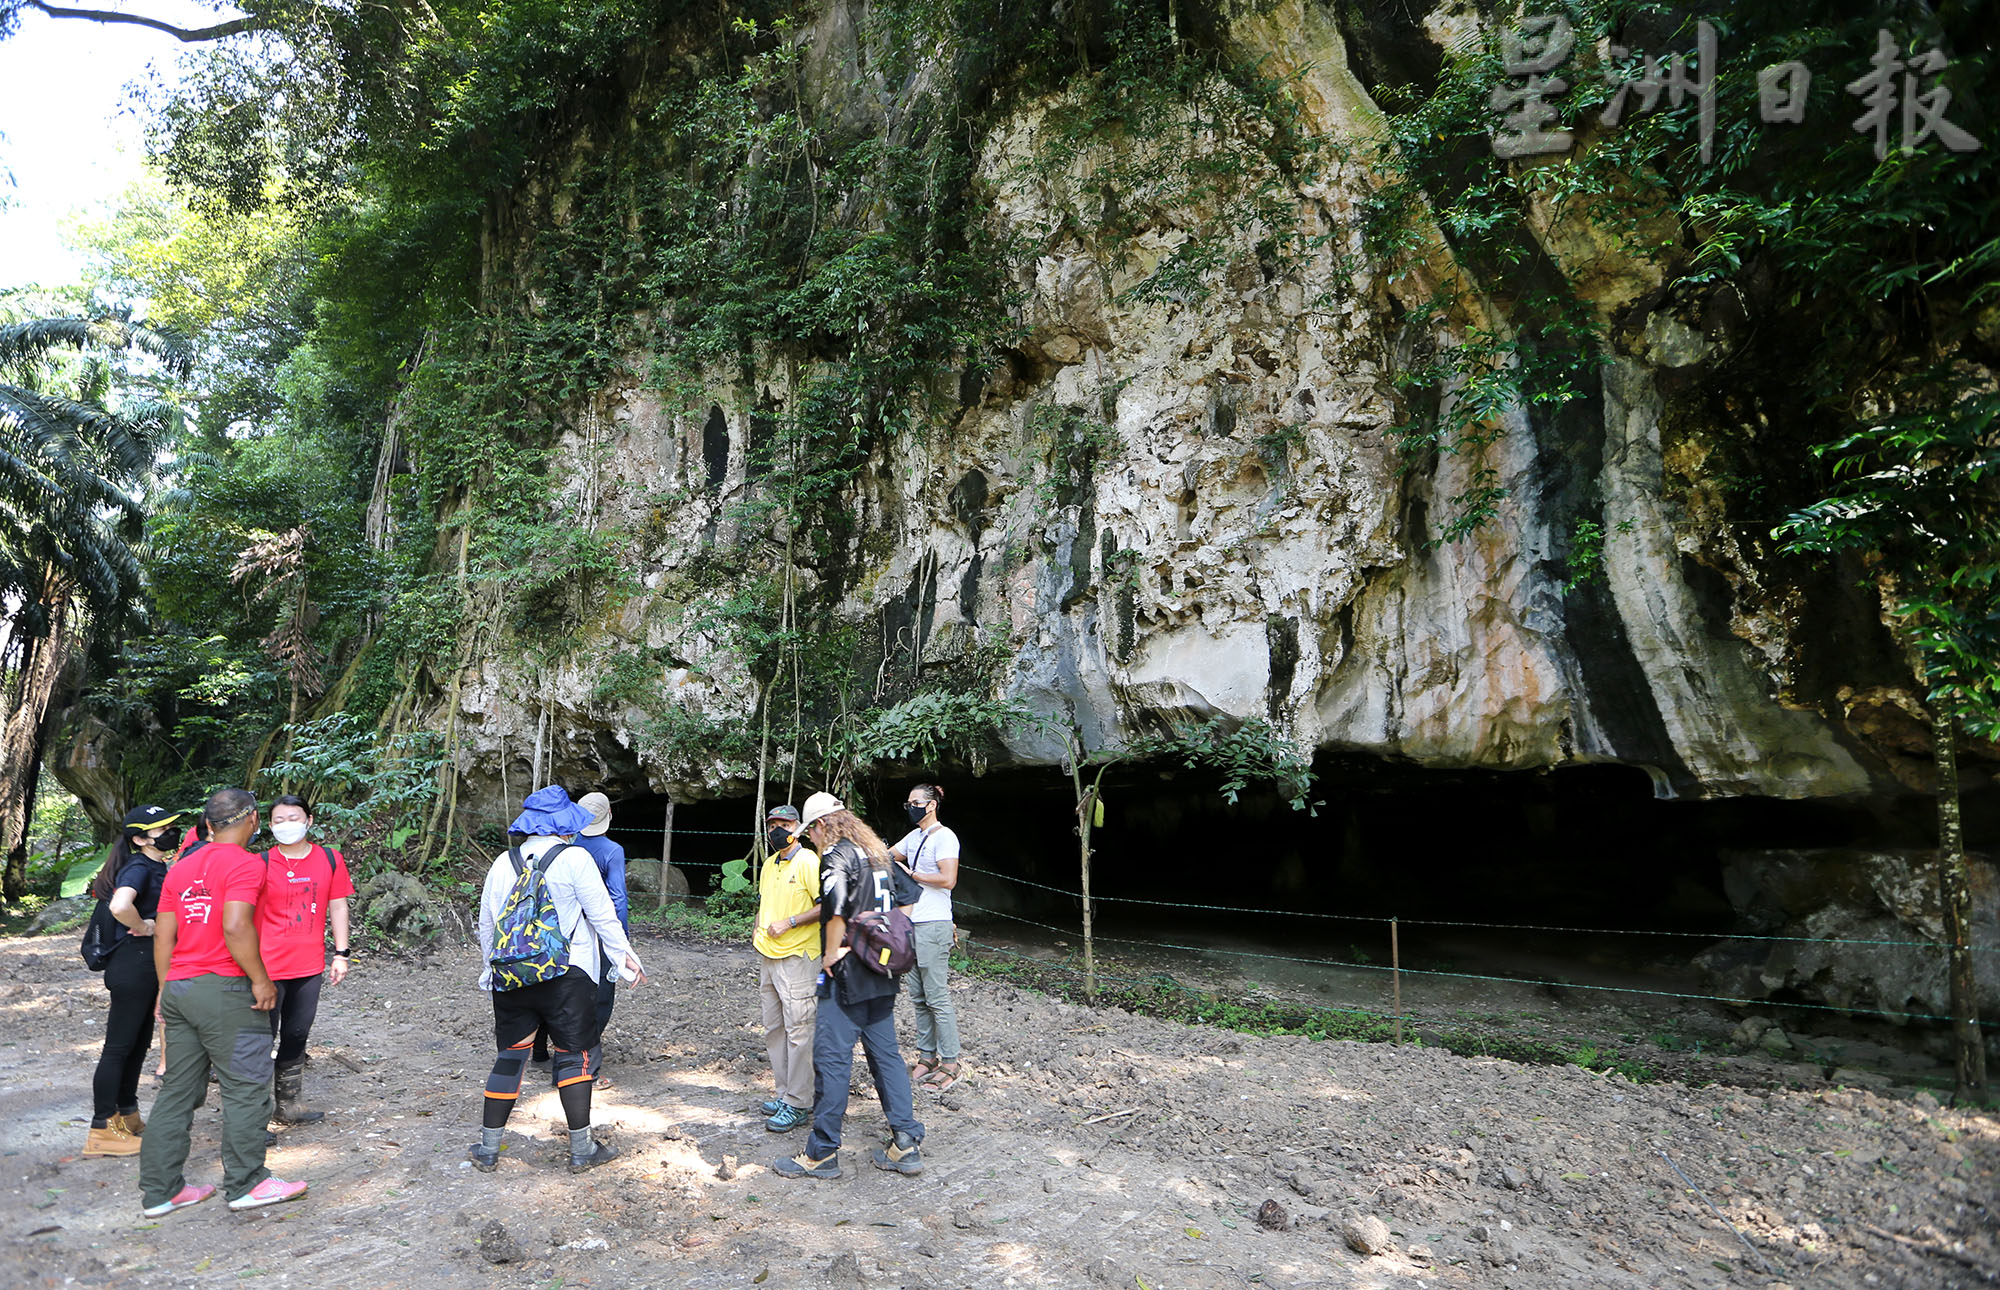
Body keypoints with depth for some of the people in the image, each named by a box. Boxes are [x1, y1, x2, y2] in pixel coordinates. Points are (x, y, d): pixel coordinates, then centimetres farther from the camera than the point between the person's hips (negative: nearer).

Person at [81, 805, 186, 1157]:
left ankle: (127, 1117, 29)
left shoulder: (157, 867, 12)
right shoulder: (138, 868, -17)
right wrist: (142, 927, -21)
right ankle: (101, 1131, 6)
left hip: (148, 966, 10)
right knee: (119, 1046, -2)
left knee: (139, 1043, 17)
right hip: (132, 965, -10)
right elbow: (120, 906, -36)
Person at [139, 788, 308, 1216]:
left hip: (178, 989, 8)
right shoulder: (245, 863, -12)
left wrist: (166, 988, 23)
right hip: (224, 989, -8)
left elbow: (162, 936, 14)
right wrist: (260, 980, -15)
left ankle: (160, 1190, 21)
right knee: (246, 1087, 3)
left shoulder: (181, 867, 13)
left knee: (179, 1090, 15)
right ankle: (245, 1184, 11)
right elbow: (235, 927, -23)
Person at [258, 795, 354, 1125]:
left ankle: (289, 1104, 29)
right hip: (268, 967, -4)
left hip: (310, 966, 4)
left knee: (296, 1037, 16)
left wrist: (341, 954, 5)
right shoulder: (261, 864, -5)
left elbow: (338, 907, 8)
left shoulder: (330, 860, 3)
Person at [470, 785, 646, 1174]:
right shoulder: (575, 858, -9)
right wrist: (627, 959, 2)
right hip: (566, 975, -4)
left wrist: (492, 966, 28)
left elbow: (486, 924, 13)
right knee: (573, 1055, 5)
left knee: (510, 1056, 14)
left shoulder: (503, 862, 5)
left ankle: (487, 1149, 20)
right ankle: (582, 1150, 10)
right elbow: (603, 915, -8)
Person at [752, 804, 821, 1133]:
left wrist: (790, 923, -18)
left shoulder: (808, 862, -11)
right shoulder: (769, 864, 14)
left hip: (797, 957, -8)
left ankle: (798, 1104, 0)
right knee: (773, 1028, 13)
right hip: (767, 957, 9)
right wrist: (758, 932, 13)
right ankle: (785, 1093, 24)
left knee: (798, 1029, -6)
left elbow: (827, 905, -17)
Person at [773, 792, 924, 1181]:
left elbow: (836, 907, -28)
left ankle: (822, 1154, 9)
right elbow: (909, 894, 19)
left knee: (831, 1058, 1)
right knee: (885, 1053, 12)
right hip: (883, 973, 8)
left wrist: (832, 952, -17)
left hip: (847, 974, -8)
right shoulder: (879, 853, 13)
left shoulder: (836, 855, -13)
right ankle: (906, 1144, 14)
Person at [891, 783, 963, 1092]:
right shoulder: (914, 837, 16)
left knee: (937, 997, -6)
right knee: (918, 997, 12)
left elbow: (948, 879, -19)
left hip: (933, 926, -9)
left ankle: (950, 1063, 2)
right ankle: (927, 1056, 21)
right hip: (912, 924, 9)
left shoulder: (944, 837, -11)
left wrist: (910, 874, -13)